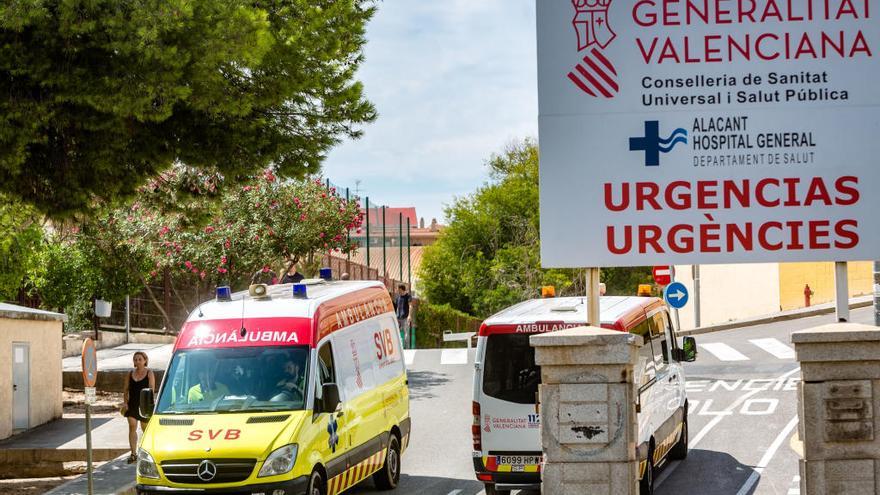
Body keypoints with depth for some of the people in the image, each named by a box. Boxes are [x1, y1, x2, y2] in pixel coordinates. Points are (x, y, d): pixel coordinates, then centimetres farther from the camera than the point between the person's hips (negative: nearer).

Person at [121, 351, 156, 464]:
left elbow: (152, 389, -10)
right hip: (132, 404, 3)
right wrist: (125, 402, 0)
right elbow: (125, 389, 10)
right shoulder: (131, 373, 6)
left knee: (145, 428, 10)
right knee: (132, 426, -8)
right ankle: (133, 453, -9)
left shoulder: (149, 373, -4)